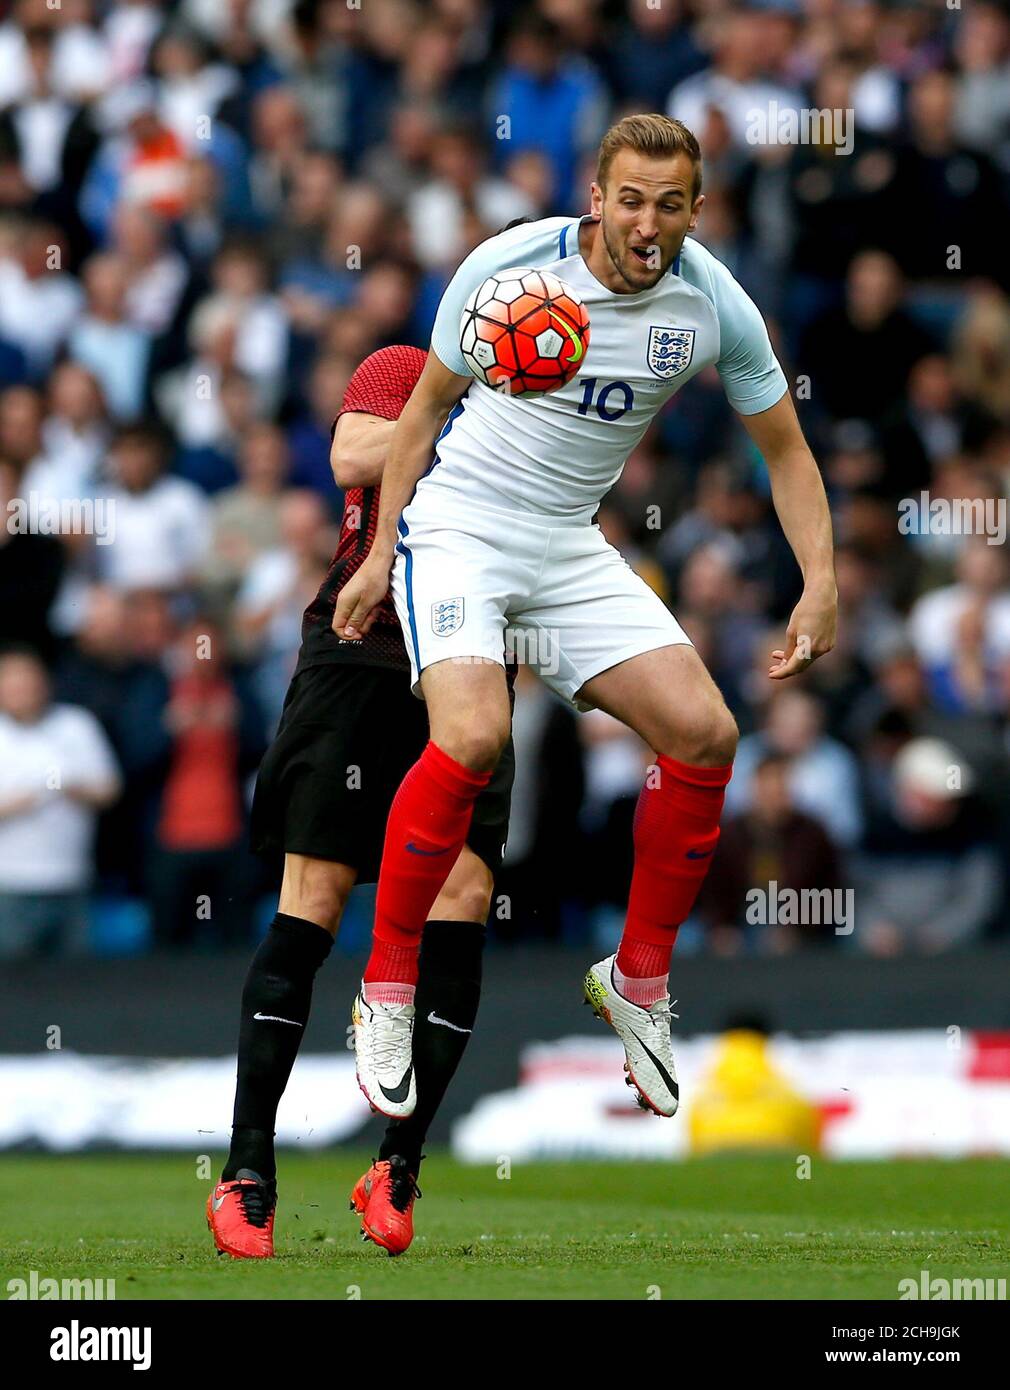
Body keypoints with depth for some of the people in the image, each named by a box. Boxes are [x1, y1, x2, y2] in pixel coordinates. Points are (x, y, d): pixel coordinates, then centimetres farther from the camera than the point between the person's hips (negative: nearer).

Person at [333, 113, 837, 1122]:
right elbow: (427, 406, 1)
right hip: (457, 525, -4)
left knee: (704, 734, -10)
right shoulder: (508, 265, -13)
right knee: (474, 735, -27)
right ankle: (387, 990, -12)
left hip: (571, 546, 4)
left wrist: (819, 584, -7)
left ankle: (638, 981, 9)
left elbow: (785, 451, 6)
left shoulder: (714, 305, -6)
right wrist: (379, 555, 0)